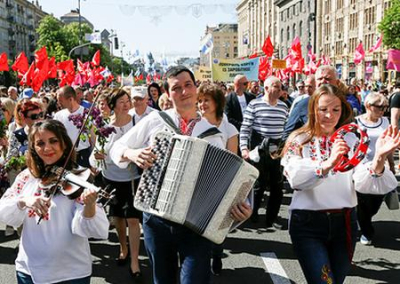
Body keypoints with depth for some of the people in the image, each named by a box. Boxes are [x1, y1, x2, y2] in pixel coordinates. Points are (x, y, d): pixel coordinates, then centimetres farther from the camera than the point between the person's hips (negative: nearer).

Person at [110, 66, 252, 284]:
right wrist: (132, 154, -16)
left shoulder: (212, 133, 0)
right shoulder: (155, 120, -1)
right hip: (156, 218, 1)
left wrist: (239, 205, -20)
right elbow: (117, 148, 6)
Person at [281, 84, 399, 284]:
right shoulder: (299, 140, -2)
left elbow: (363, 183, -10)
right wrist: (328, 164, -36)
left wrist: (379, 158, -29)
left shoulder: (351, 140, 4)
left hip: (344, 222, 3)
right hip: (307, 222, -3)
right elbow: (296, 179, -20)